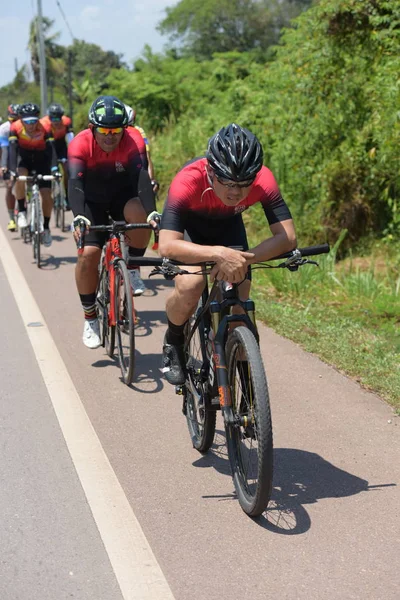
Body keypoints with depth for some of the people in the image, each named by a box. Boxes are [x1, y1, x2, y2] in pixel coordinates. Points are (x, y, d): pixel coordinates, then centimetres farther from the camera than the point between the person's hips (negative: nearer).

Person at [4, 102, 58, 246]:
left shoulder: (44, 128, -27)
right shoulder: (15, 127, -26)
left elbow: (51, 148, -36)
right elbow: (12, 149, -35)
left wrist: (54, 168, -52)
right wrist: (12, 170, -49)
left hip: (41, 160, 0)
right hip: (24, 158, 0)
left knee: (47, 196, -11)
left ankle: (46, 227, 10)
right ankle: (22, 211, -13)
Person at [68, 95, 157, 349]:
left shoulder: (133, 142, -25)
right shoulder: (80, 144, -26)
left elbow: (142, 178, -37)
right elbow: (75, 182, -38)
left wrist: (152, 212, -54)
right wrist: (78, 217, -55)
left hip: (123, 196, 0)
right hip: (92, 202, 0)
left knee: (138, 213, -34)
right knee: (88, 253, -17)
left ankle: (132, 269, -9)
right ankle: (90, 318, 1)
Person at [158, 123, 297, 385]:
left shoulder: (263, 180, -35)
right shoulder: (188, 181, -42)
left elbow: (288, 237, -37)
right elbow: (167, 246, -50)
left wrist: (243, 259, -51)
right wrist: (219, 254, -64)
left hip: (228, 225, 3)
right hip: (188, 226, -3)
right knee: (189, 287, -29)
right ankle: (173, 344, 2)